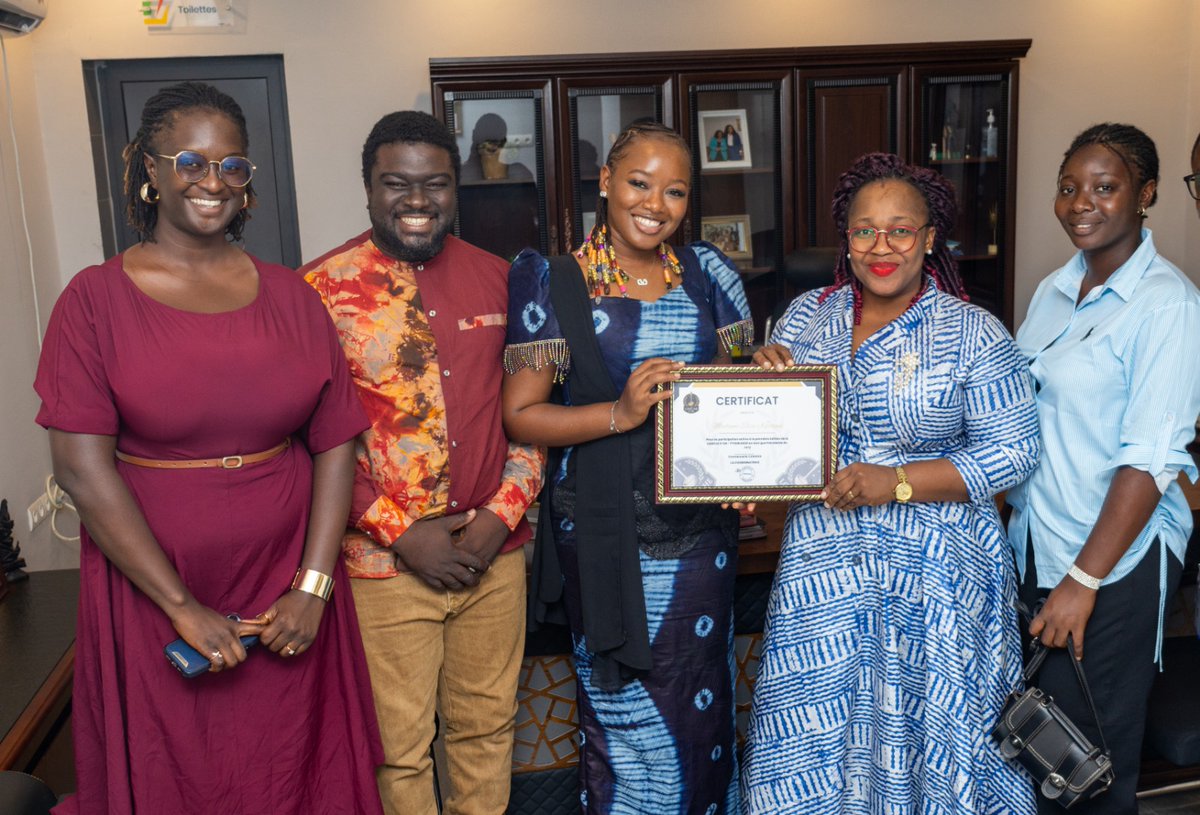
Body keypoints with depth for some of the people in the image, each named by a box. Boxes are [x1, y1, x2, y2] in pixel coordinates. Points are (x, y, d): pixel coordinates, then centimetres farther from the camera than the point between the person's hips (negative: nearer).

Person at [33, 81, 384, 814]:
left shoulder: (291, 297, 3)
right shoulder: (96, 300, -5)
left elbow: (335, 444, 0)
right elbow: (83, 467, -11)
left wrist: (313, 587, -8)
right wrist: (183, 607, -13)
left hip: (288, 599, 2)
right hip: (152, 595, -2)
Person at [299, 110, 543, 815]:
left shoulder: (496, 280, 4)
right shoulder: (323, 289, -7)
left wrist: (501, 514, -5)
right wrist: (401, 532, -13)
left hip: (495, 552, 3)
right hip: (385, 562, -3)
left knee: (488, 727, 18)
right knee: (400, 745, 11)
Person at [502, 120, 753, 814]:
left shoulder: (708, 274, 4)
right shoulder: (555, 284, -6)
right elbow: (521, 414, -7)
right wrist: (619, 413, -22)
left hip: (702, 527, 4)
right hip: (608, 535, -3)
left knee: (704, 702, 16)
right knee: (628, 712, 6)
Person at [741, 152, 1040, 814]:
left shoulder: (974, 333, -7)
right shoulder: (806, 316, 4)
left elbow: (1013, 450, -10)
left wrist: (896, 483, -20)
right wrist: (766, 379, -12)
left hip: (936, 569, -3)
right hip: (823, 560, 3)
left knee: (928, 727, 10)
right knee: (809, 735, 10)